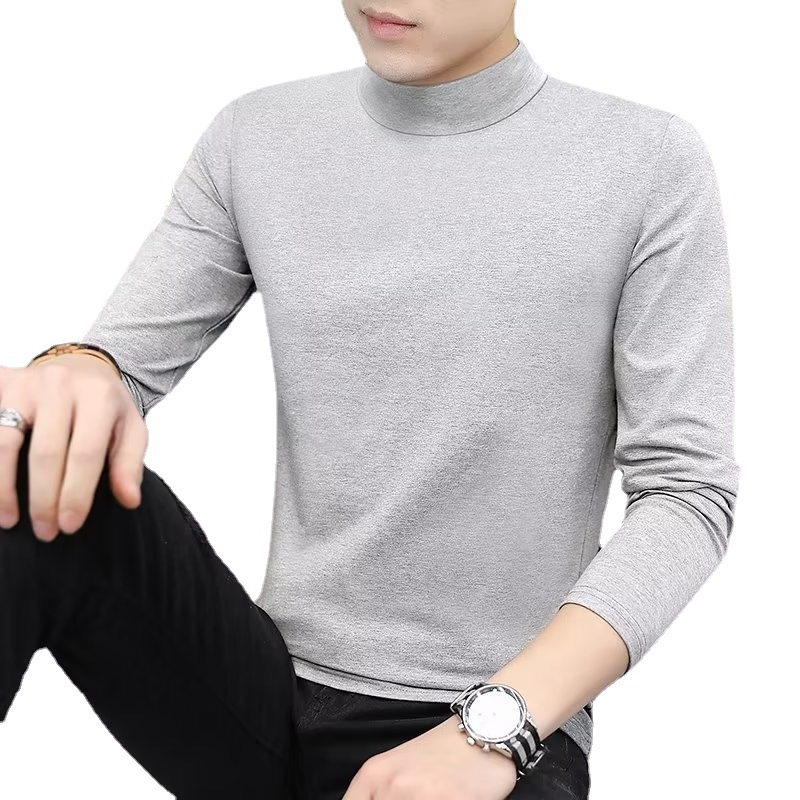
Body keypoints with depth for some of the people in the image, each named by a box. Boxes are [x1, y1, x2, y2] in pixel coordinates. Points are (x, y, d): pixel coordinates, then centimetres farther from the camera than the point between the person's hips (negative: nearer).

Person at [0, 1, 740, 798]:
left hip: (507, 725, -2)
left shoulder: (652, 166, -5)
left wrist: (491, 725, -20)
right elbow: (123, 364, 3)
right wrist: (72, 376, -22)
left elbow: (689, 491, -8)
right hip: (272, 696, 3)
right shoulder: (254, 140, 4)